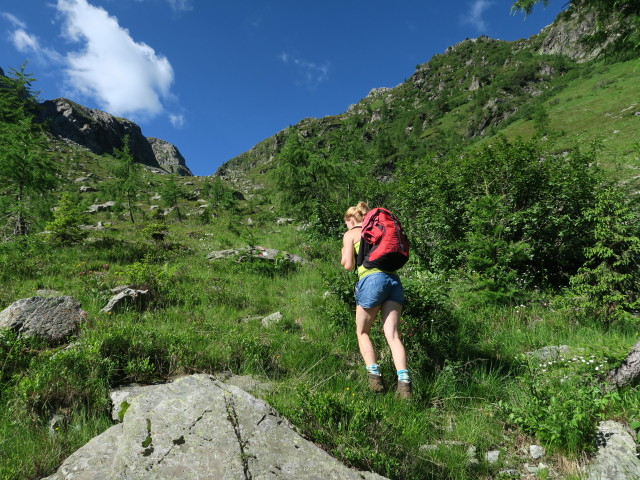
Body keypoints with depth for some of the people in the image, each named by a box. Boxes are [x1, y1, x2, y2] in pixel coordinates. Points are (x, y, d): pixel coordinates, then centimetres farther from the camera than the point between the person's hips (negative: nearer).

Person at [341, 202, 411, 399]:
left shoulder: (350, 234, 10)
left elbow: (348, 265, 3)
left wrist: (344, 256, 24)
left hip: (372, 280, -5)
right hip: (393, 279, 5)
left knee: (362, 332, 14)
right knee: (392, 334, -1)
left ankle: (374, 375, 3)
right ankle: (404, 381, -14)